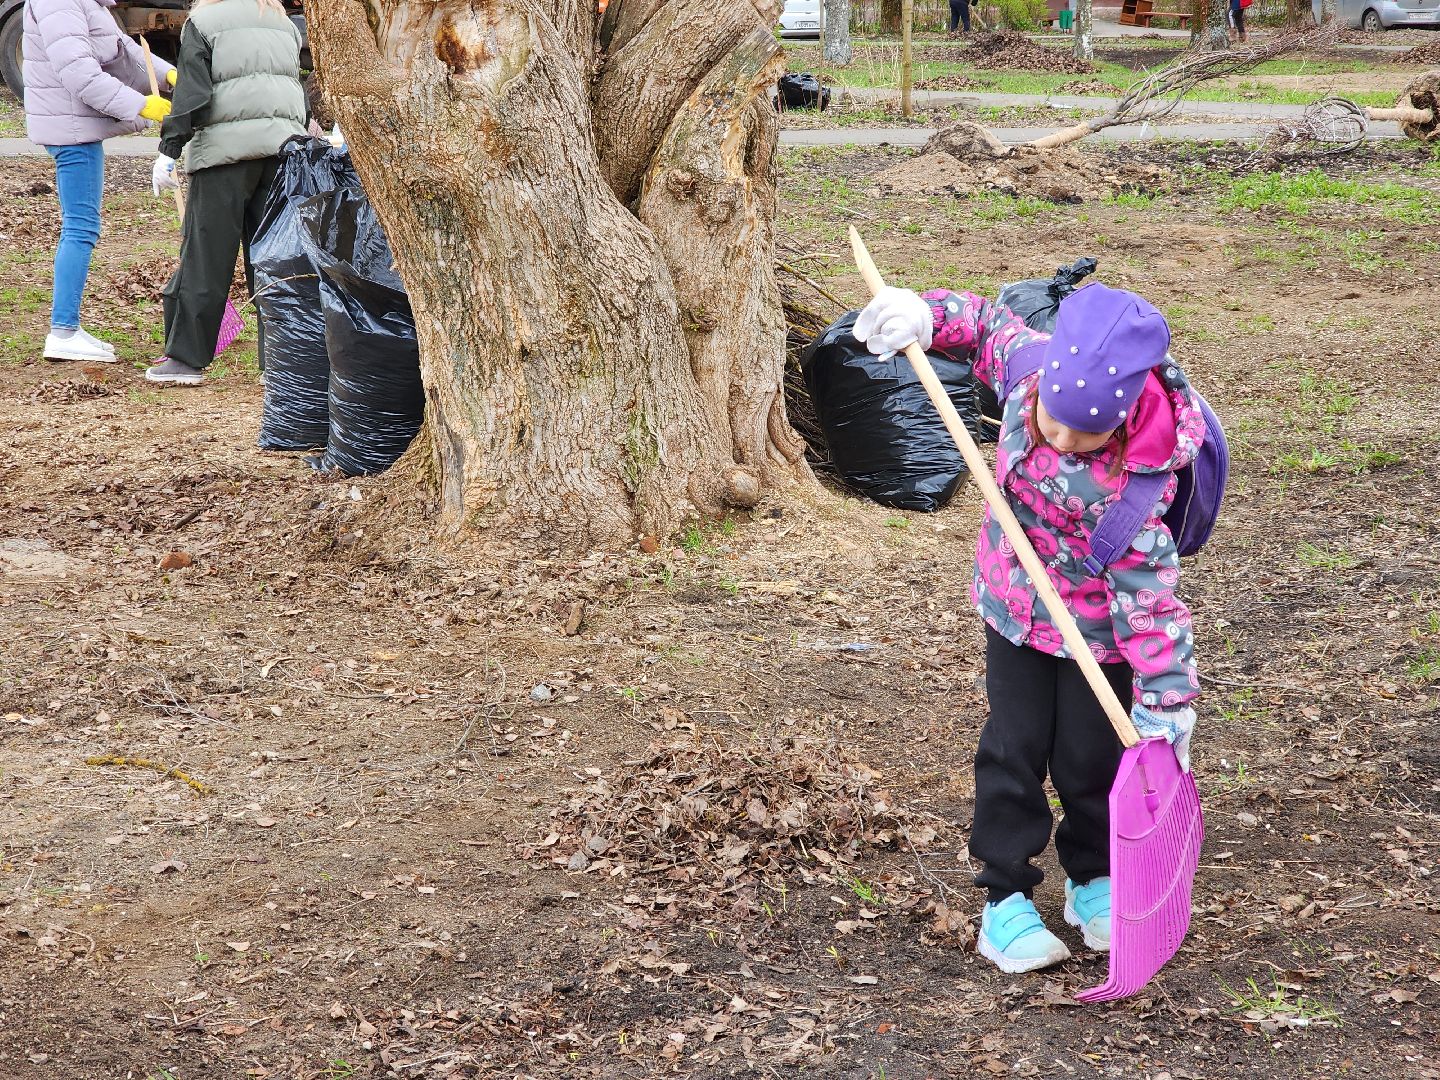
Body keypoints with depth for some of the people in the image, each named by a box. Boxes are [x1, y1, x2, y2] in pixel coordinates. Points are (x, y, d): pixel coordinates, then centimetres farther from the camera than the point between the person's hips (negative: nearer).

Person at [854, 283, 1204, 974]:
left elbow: (1145, 586, -30)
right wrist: (925, 317, -17)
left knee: (1091, 757, 6)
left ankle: (1094, 879, 32)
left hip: (1098, 625, -3)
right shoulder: (1032, 362, -22)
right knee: (1014, 749, 5)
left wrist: (1165, 700, -31)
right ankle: (1005, 897, 16)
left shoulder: (1135, 477, -33)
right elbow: (988, 325, 1)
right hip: (1015, 605, 4)